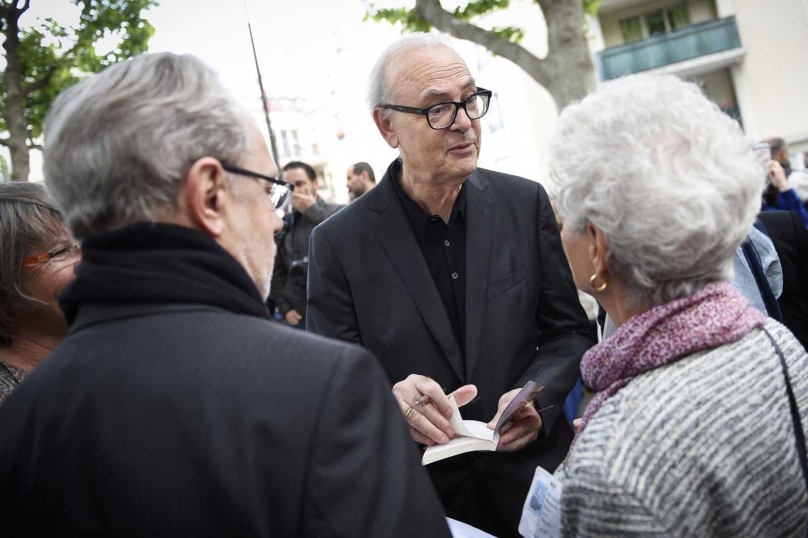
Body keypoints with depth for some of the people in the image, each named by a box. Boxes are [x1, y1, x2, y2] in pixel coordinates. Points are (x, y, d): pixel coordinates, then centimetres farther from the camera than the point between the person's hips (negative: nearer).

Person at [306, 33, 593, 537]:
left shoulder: (526, 203, -5)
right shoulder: (340, 242, -11)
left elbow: (569, 330, 2)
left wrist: (537, 394, -17)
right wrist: (389, 402, -30)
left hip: (533, 478, 2)